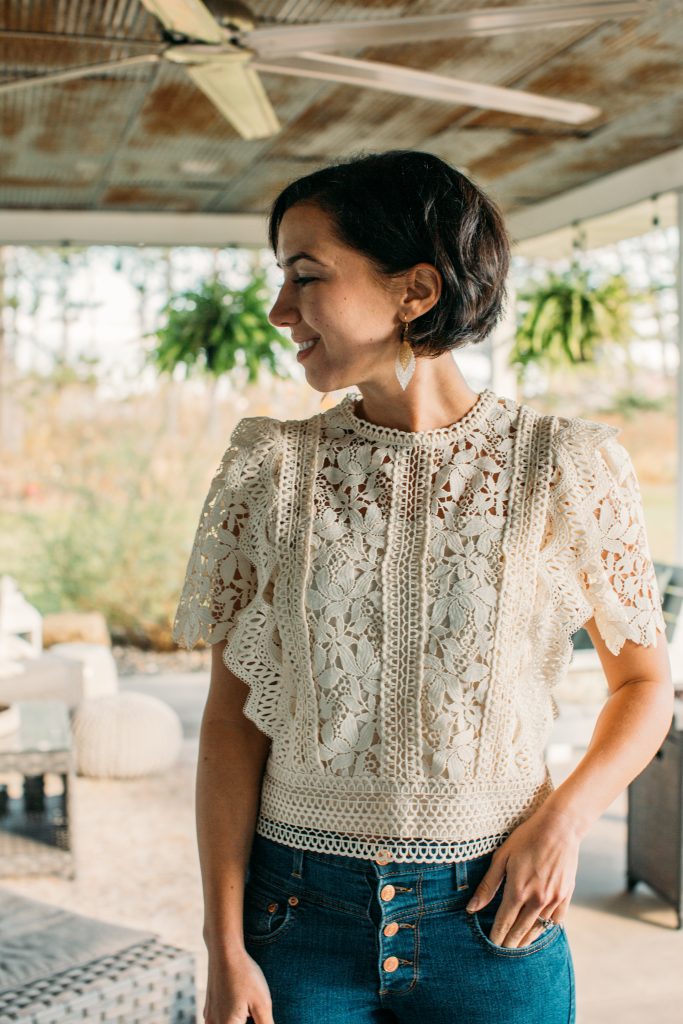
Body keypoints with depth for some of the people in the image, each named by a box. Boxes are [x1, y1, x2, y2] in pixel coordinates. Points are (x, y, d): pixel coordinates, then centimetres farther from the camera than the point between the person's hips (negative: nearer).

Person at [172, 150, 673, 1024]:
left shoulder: (562, 468, -7)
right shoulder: (270, 468, -4)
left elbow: (644, 680, 4)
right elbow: (232, 714, -2)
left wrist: (565, 819, -11)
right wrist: (225, 948, -5)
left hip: (487, 914, 0)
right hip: (299, 912, 1)